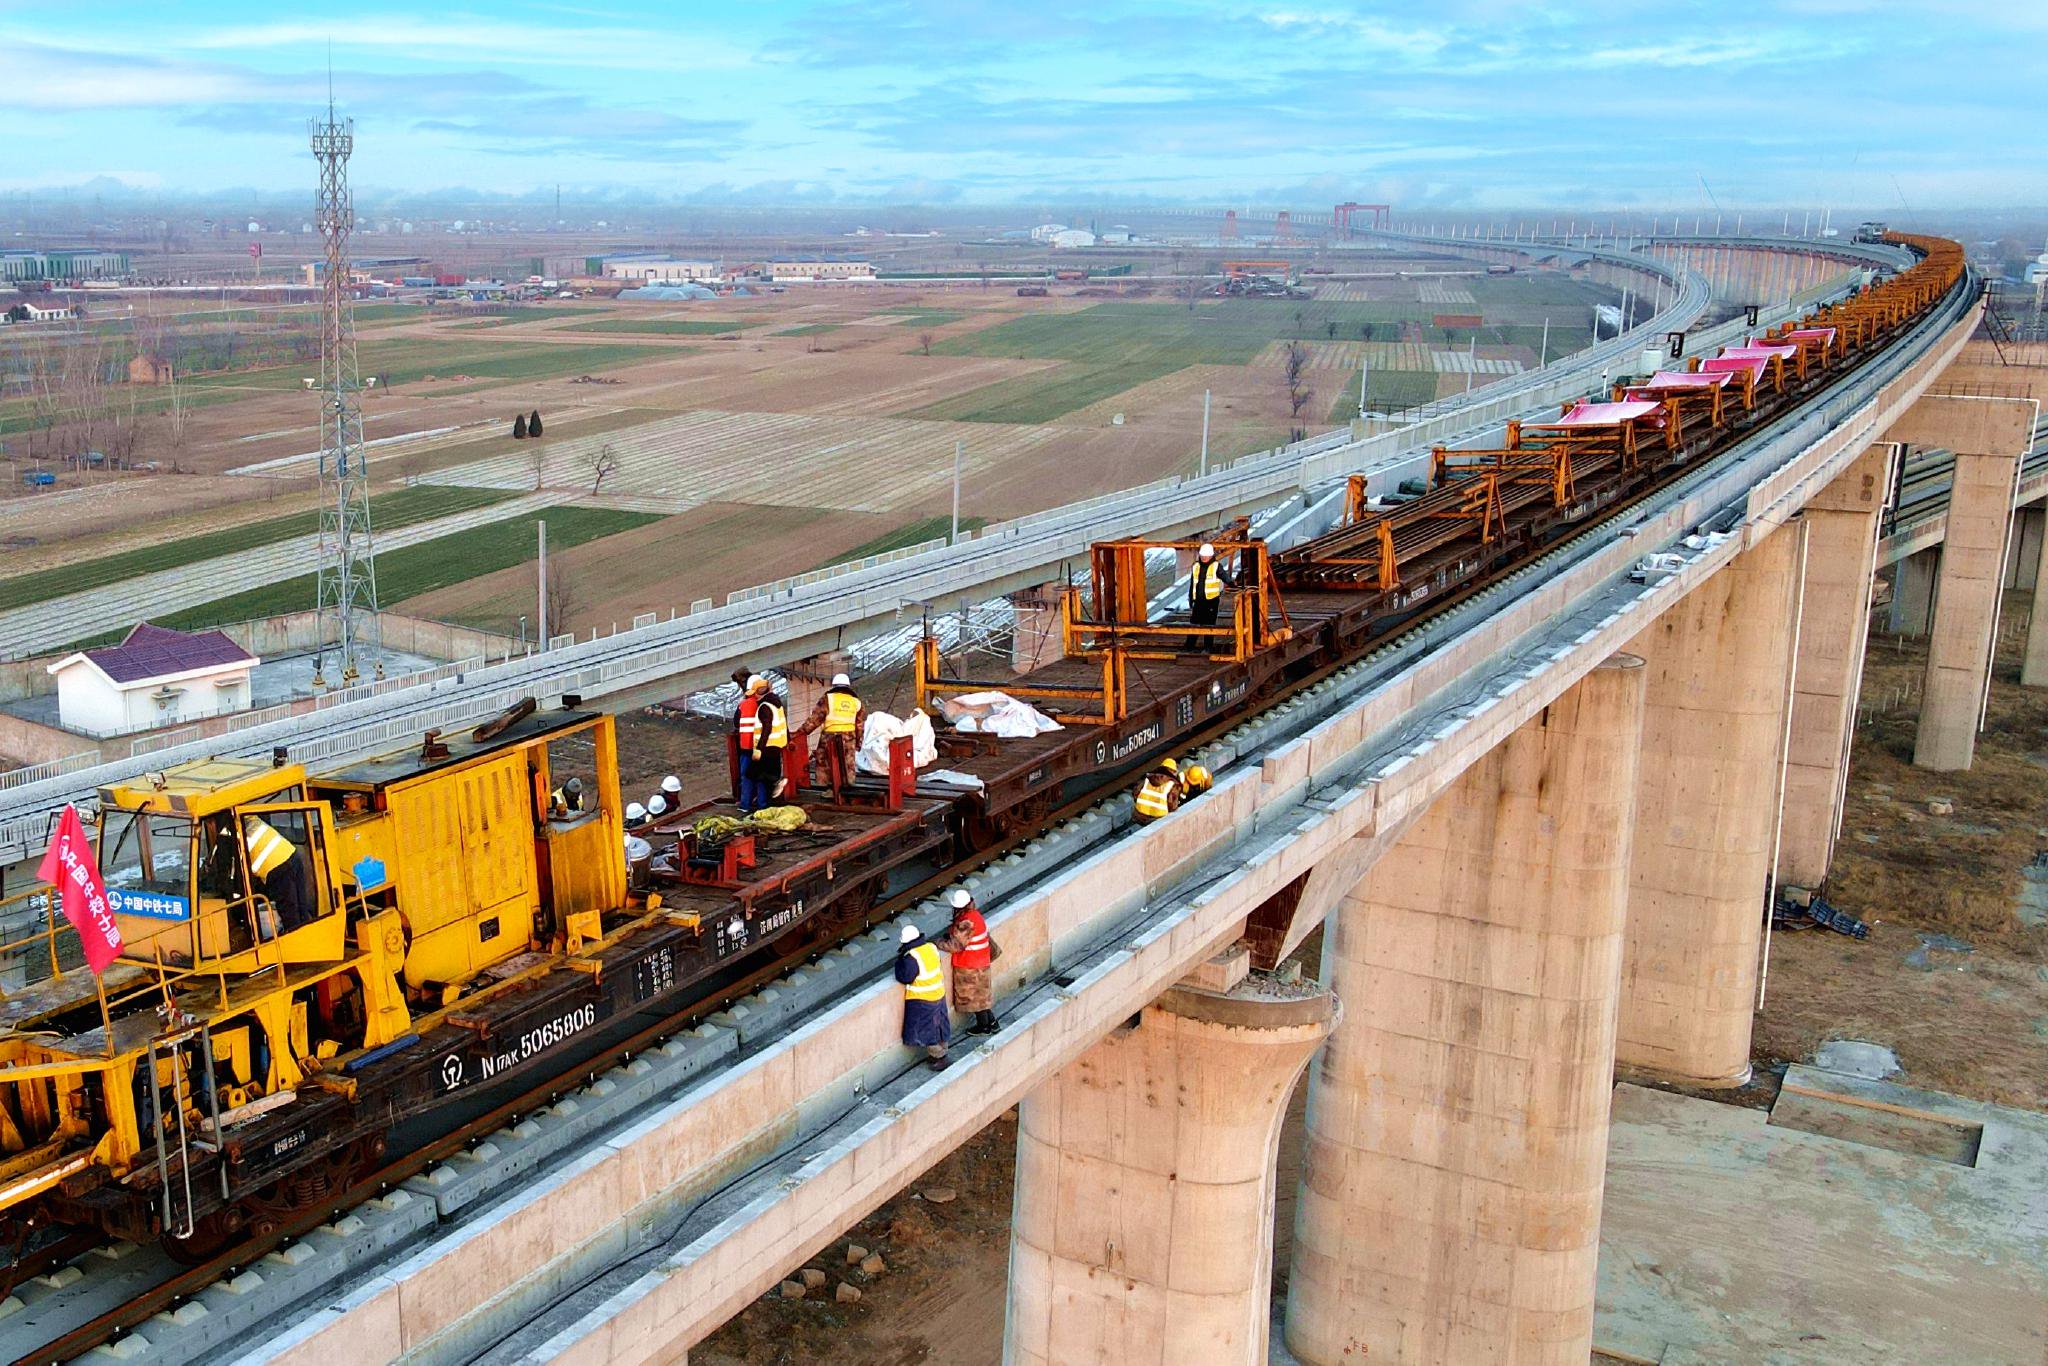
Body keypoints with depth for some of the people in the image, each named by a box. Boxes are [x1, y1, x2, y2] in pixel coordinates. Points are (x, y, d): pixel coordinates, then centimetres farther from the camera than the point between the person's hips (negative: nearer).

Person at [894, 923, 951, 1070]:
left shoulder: (911, 958, -27)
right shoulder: (931, 947, -4)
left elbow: (904, 978, -19)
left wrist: (900, 960, -10)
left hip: (922, 999, -8)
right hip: (939, 994, 8)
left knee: (926, 1029, 8)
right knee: (939, 1025, 20)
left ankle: (938, 1057, 13)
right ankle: (940, 1053, 34)